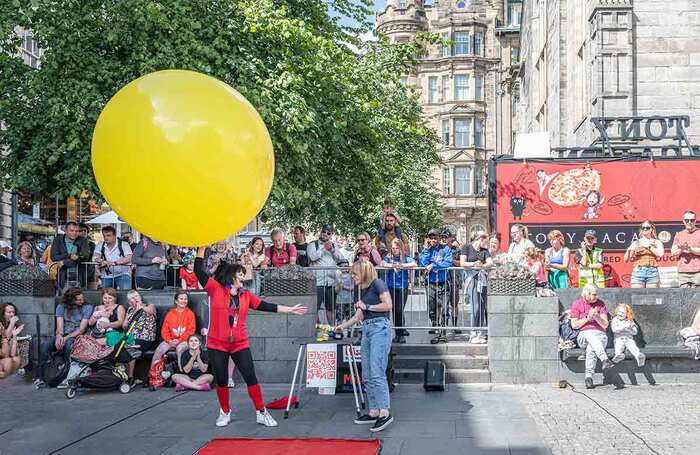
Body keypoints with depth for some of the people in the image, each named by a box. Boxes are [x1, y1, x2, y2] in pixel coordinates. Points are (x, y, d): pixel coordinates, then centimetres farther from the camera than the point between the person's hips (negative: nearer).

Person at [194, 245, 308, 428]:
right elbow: (199, 270, -9)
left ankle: (261, 413, 9)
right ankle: (225, 412, 26)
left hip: (240, 344, 3)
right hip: (217, 344, -2)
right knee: (221, 380, 6)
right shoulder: (215, 289, -2)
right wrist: (202, 248, -15)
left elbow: (267, 306, 11)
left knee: (251, 377, 0)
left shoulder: (246, 295, 9)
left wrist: (290, 310, 8)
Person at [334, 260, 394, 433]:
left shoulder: (378, 284, -3)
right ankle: (373, 412, 12)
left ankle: (385, 413, -14)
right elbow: (359, 316, 25)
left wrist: (367, 306, -6)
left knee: (377, 373, -15)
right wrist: (343, 326, 26)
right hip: (366, 329, 9)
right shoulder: (363, 290, 20)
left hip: (380, 327, -9)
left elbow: (388, 305, -13)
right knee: (367, 376, 6)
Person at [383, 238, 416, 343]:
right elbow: (383, 264, -10)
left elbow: (414, 264, -13)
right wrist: (393, 265, -26)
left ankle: (401, 334, 5)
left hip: (403, 287, -2)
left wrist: (402, 265, -23)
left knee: (399, 311, -6)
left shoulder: (406, 257, 2)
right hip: (391, 287, 2)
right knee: (394, 311, 6)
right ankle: (398, 333, 18)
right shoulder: (389, 257, 7)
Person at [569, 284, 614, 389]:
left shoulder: (600, 304, 11)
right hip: (583, 336, 0)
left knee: (591, 347, -36)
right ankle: (605, 360, -57)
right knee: (590, 334, -39)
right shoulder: (577, 304, 8)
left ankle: (589, 376, -41)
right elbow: (574, 325, 3)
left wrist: (596, 316, -14)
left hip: (600, 335, 1)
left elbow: (605, 325, 4)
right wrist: (587, 318, -10)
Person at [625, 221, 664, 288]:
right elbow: (626, 259, 6)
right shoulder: (636, 243, 13)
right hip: (638, 271, 0)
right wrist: (629, 251, -14)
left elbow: (660, 254, -7)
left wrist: (648, 246, -11)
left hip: (652, 271, 0)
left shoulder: (657, 242, 13)